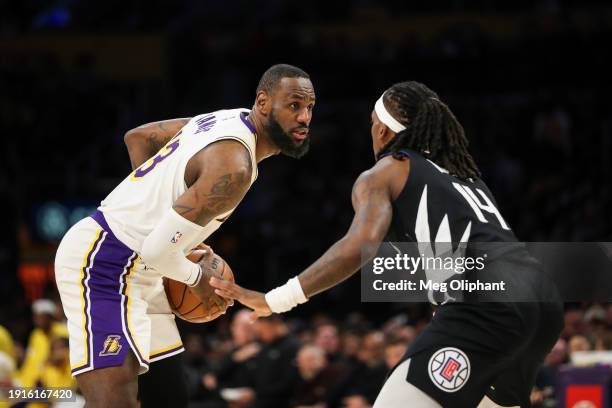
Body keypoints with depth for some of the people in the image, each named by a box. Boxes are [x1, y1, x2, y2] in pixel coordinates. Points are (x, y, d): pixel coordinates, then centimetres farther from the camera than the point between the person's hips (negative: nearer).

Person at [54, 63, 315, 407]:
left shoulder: (225, 120, 8)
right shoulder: (234, 166, -23)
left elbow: (138, 137, 21)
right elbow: (158, 249, -26)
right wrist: (199, 279, -6)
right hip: (103, 265, -11)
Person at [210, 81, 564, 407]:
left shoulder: (382, 175, 11)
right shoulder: (464, 173, 32)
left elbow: (360, 246, -8)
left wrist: (273, 301, -13)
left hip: (487, 305, -8)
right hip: (543, 298, 8)